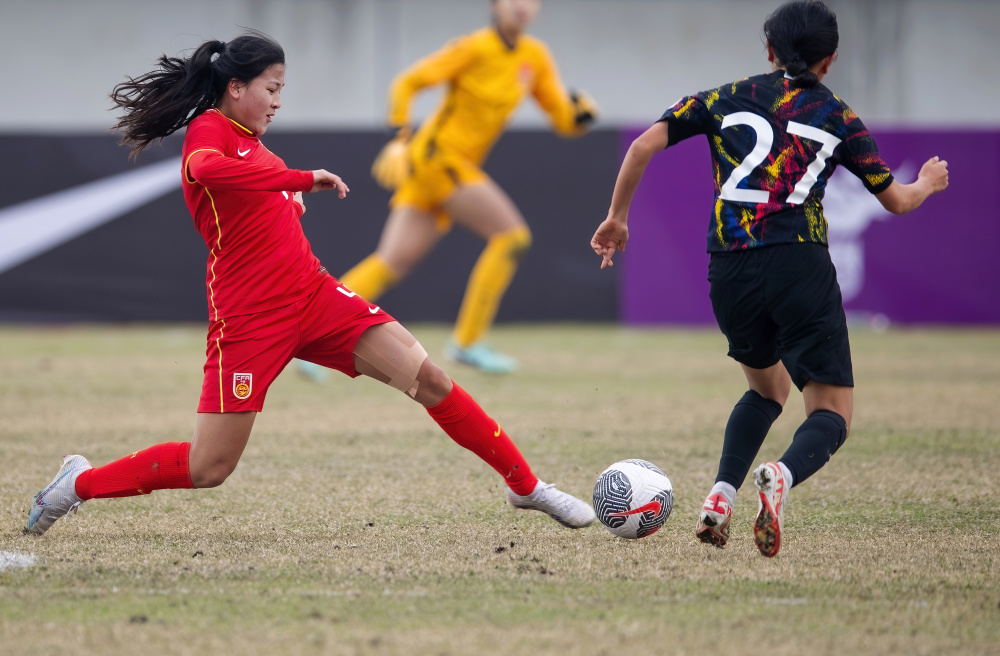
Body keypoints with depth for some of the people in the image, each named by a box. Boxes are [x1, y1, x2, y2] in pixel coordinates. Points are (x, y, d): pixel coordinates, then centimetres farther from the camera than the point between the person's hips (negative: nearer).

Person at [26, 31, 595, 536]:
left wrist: (291, 200, 14)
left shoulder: (248, 140, 16)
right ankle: (80, 483, 16)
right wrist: (303, 179, -34)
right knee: (208, 470, -5)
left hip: (313, 295, 8)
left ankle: (526, 485, 6)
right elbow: (206, 169, -35)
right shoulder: (208, 130, -10)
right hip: (249, 318, -8)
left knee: (428, 378, -4)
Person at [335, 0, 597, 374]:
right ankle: (467, 341, -8)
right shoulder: (475, 48, -10)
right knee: (513, 234, -13)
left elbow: (565, 123, 10)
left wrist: (581, 112, -11)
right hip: (436, 155, -7)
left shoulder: (535, 58, 10)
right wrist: (400, 140, -14)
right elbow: (407, 83, -8)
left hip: (459, 167, 7)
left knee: (394, 261, -1)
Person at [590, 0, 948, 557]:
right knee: (833, 414, 3)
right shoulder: (838, 118, 14)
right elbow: (897, 200, 21)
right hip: (801, 264, -3)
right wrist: (928, 182, 43)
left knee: (768, 387, 29)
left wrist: (617, 218, 20)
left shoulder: (726, 100, 17)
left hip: (730, 272, 3)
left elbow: (645, 145, 8)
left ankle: (722, 495, 7)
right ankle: (782, 476, -30)